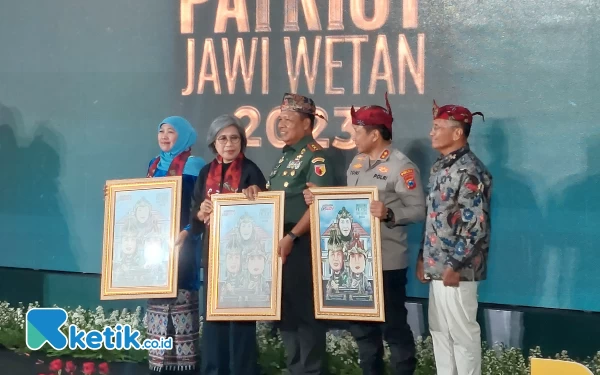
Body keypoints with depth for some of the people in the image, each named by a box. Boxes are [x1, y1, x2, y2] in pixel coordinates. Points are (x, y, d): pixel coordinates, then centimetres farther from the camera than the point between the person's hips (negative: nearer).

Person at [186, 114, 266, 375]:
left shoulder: (250, 171, -3)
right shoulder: (206, 173, 11)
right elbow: (194, 215, 13)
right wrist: (201, 213, -8)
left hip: (242, 254, -4)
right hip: (213, 253, 4)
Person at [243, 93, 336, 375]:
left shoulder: (314, 156, -11)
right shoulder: (286, 156, 16)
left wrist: (292, 237, -25)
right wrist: (256, 191, 3)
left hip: (301, 244, -9)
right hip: (280, 242, 9)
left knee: (304, 310, -2)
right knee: (284, 309, 14)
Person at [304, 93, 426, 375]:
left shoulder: (401, 166, -12)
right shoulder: (357, 163, 12)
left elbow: (418, 209, -16)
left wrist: (389, 213, -31)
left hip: (388, 262, -8)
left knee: (393, 325, 2)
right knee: (361, 324, 16)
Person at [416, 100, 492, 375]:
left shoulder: (470, 170, -15)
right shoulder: (440, 167, 13)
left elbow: (476, 226, -20)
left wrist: (455, 265, -19)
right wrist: (423, 257, 16)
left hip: (456, 269, -9)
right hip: (437, 266, 9)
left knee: (462, 333, 1)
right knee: (439, 330, 15)